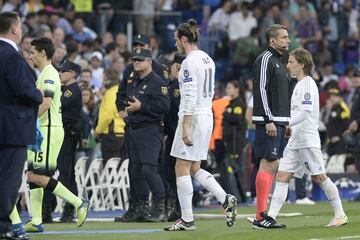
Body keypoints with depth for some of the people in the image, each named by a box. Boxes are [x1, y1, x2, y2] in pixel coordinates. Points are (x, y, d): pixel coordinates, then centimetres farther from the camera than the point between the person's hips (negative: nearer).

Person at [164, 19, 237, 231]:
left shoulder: (189, 62, -15)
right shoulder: (207, 60, 13)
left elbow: (190, 96, -20)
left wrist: (185, 127, -21)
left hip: (193, 116, -9)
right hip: (207, 115, 9)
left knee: (182, 169, -1)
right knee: (194, 168, 15)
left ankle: (187, 220, 1)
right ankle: (226, 199, 1)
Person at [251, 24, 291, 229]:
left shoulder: (278, 62, 21)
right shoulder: (265, 60, -9)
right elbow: (261, 90, -17)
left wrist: (286, 123, 21)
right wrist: (269, 121, -21)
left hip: (278, 122, 10)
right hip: (268, 122, -10)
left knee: (272, 166, 8)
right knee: (267, 164, -12)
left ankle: (264, 214, 9)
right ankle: (260, 216, -14)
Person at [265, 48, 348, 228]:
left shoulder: (308, 83, -10)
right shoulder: (299, 85, 18)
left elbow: (305, 112, -20)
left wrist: (285, 124, -24)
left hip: (308, 139, -9)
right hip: (295, 140, 9)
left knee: (319, 177, -4)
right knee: (282, 175, -2)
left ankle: (340, 215, 7)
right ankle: (271, 217, -8)